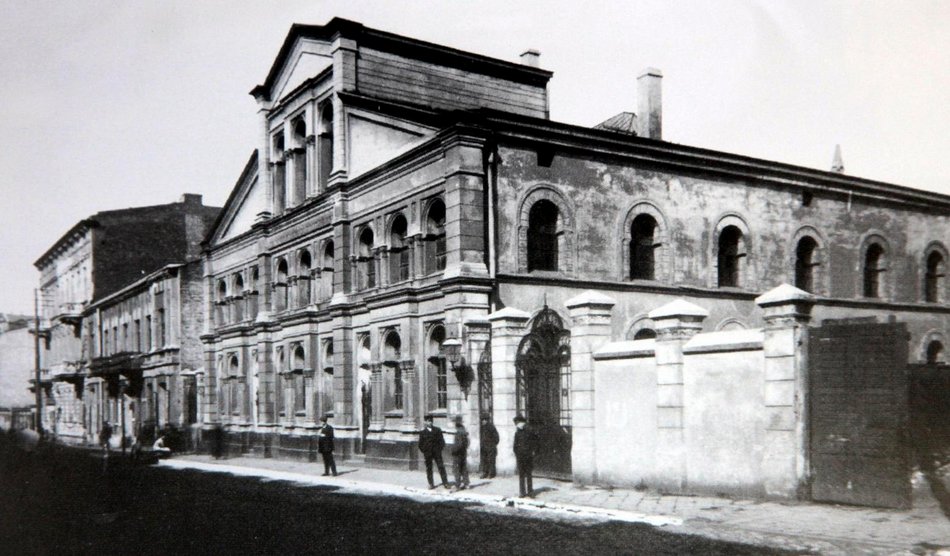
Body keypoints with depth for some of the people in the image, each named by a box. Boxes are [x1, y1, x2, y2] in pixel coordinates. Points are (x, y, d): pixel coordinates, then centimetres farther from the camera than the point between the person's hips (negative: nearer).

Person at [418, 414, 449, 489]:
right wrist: (423, 451, -2)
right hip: (427, 453, 0)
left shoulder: (437, 430, 4)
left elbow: (441, 440, 6)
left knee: (441, 467, -1)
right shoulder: (422, 432, 1)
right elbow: (420, 443, 5)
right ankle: (431, 484, 15)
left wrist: (440, 448, -3)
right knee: (429, 468, 5)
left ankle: (445, 483, 4)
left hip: (437, 452, 0)